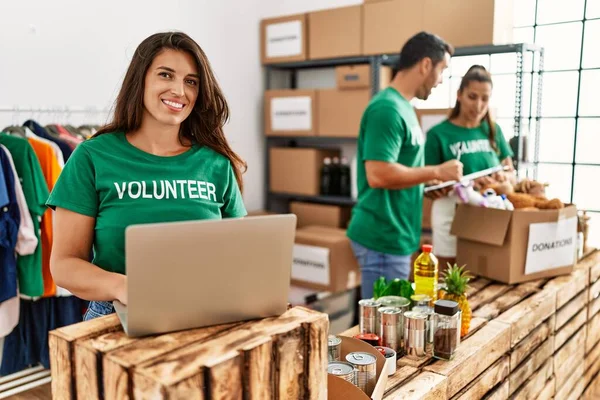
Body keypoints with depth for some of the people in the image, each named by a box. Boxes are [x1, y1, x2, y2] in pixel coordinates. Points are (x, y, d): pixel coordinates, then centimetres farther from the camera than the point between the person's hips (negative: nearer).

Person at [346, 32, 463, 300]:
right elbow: (378, 175, -27)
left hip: (393, 235, 10)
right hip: (383, 237, -10)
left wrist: (432, 183, 13)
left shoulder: (402, 106, 12)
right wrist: (436, 172, -17)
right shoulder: (388, 108, -18)